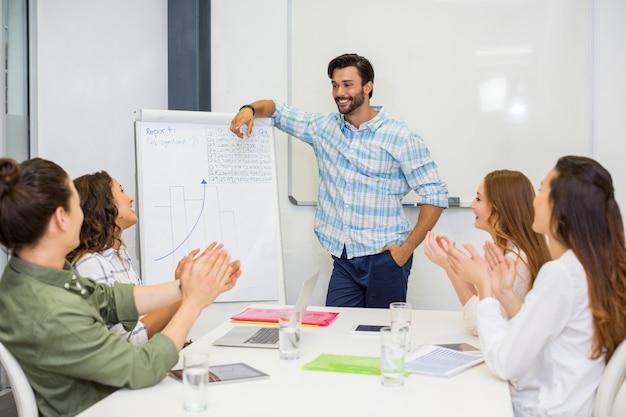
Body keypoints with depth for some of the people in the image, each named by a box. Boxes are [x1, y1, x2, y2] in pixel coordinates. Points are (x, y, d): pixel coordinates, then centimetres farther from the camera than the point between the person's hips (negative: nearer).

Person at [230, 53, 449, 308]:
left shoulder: (400, 138, -6)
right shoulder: (324, 127, 8)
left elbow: (435, 196, -6)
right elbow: (277, 110, 16)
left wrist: (407, 249, -11)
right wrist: (250, 110, -8)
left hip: (384, 258, -3)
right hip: (343, 260, 4)